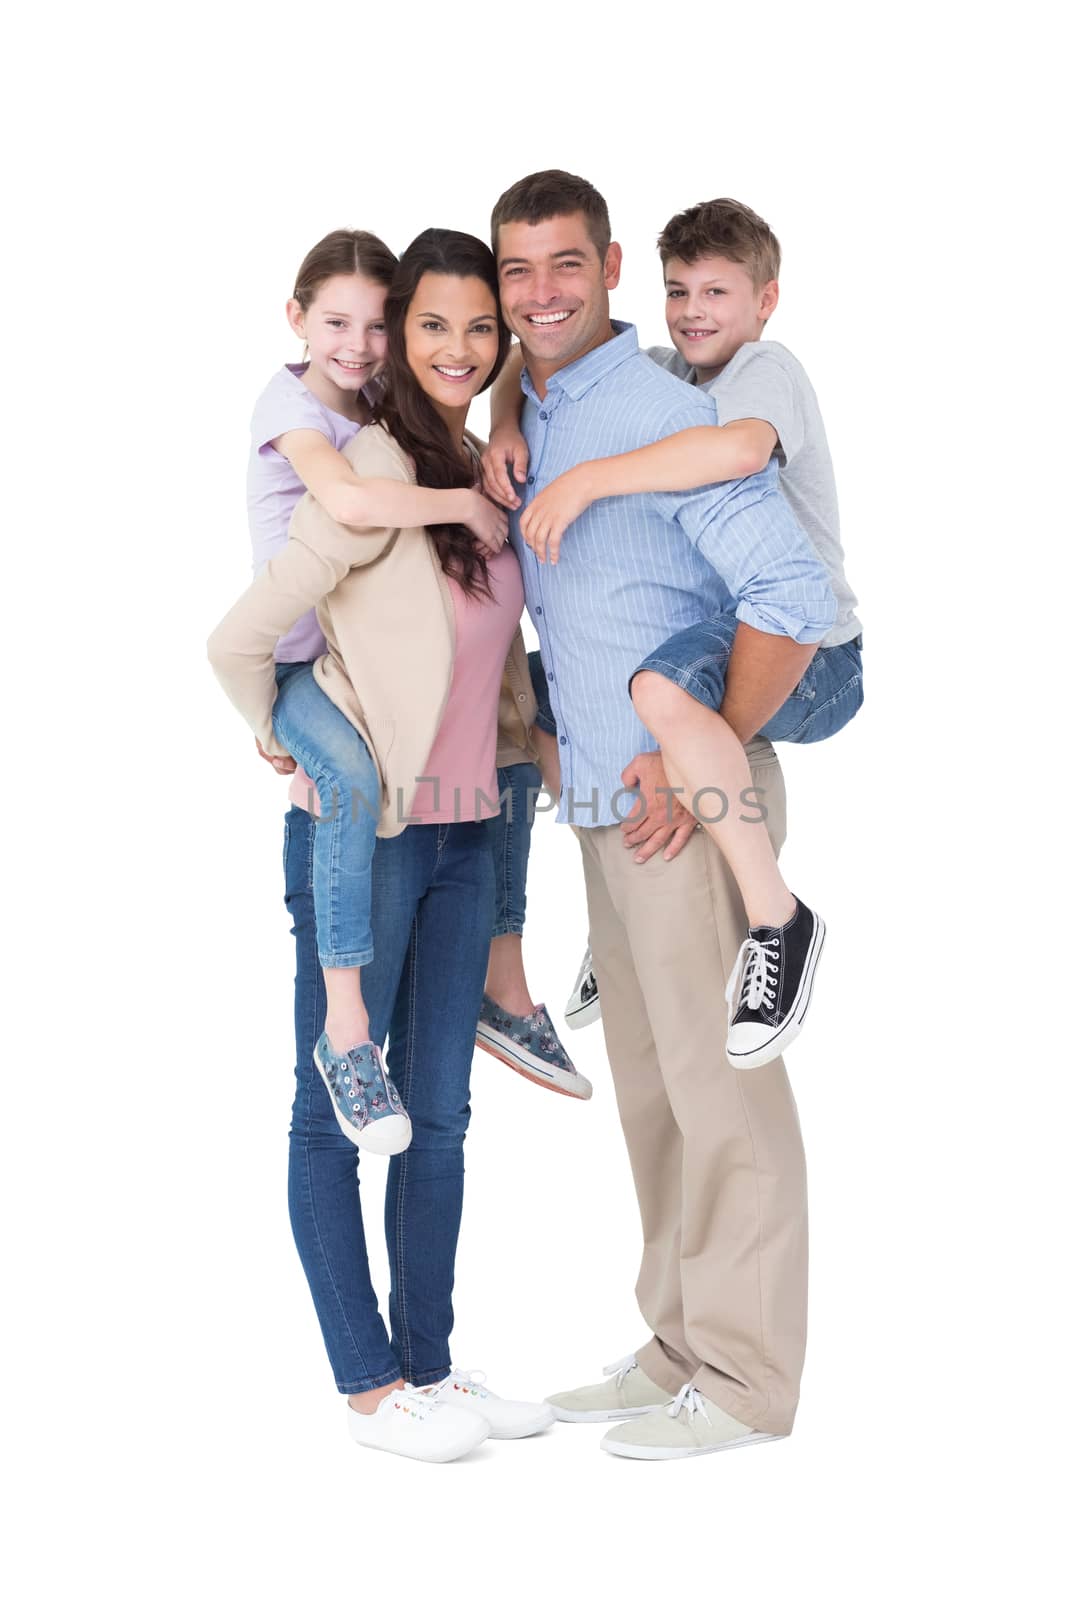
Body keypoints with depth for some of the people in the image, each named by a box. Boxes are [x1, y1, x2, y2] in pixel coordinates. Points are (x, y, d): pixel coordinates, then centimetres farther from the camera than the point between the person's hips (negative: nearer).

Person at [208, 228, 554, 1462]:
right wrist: (285, 746, -4)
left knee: (438, 1112, 13)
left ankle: (428, 1363, 24)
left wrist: (528, 737, 15)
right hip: (361, 834, -7)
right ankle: (369, 1386, 14)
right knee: (335, 1113, 5)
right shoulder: (375, 472, -16)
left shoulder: (483, 477, 9)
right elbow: (239, 638, -18)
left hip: (463, 833, 8)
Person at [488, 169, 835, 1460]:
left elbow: (794, 595, -21)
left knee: (720, 1085, -1)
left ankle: (744, 1380, 10)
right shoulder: (524, 422, 13)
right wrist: (555, 746, 16)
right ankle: (680, 1348, 27)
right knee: (649, 1084, 15)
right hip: (603, 804, 9)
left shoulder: (661, 415, -14)